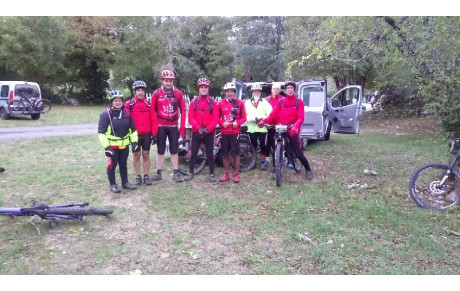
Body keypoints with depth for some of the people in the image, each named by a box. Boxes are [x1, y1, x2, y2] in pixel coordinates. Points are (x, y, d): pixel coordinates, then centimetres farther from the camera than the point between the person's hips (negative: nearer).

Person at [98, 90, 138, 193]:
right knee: (112, 165, 4)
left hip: (124, 145, 5)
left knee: (123, 164, 16)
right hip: (112, 146, -5)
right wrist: (106, 146, -18)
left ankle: (125, 183, 29)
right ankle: (113, 185, 18)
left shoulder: (126, 113, 3)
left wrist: (134, 141, 3)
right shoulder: (106, 114, -12)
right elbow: (101, 132, -13)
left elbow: (133, 129, 12)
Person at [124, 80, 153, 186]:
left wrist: (153, 133, 3)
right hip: (135, 134, -1)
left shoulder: (148, 103, 4)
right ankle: (138, 176, 18)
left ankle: (146, 176, 17)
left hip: (147, 134, 2)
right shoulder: (129, 104, -3)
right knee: (136, 155, 8)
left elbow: (152, 119, 5)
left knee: (146, 155, 8)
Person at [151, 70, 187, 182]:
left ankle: (176, 173, 14)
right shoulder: (157, 93, -4)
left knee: (174, 151, 6)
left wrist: (182, 128, -5)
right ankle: (158, 173, 17)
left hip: (173, 126, 0)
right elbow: (153, 112, -3)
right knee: (160, 151, 8)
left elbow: (183, 111, -1)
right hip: (161, 126, 0)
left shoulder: (178, 93, -2)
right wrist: (154, 129, -7)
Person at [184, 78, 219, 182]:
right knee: (193, 153, 6)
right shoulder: (193, 102, 4)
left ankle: (212, 174, 13)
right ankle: (191, 173, 17)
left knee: (210, 154, 4)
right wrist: (199, 128, -16)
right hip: (196, 132, 1)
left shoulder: (213, 103, 2)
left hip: (209, 133, -1)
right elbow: (190, 118, -3)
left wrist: (208, 129, -15)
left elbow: (216, 119, -4)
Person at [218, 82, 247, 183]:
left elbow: (243, 117, 4)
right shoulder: (221, 103, 4)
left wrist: (237, 123, -14)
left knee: (236, 153, 2)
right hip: (224, 132, 2)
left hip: (235, 132, -2)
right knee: (225, 154, 8)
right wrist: (222, 123, -9)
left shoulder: (239, 103, 1)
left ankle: (236, 174, 13)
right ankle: (226, 174, 20)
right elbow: (217, 117, 9)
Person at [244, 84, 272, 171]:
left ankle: (263, 162, 12)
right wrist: (250, 119, -15)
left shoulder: (265, 102, 9)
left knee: (263, 146, -1)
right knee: (253, 146, 8)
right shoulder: (247, 103, 10)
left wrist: (263, 118, -16)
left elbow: (270, 114, 0)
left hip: (262, 128, -1)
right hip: (251, 128, 1)